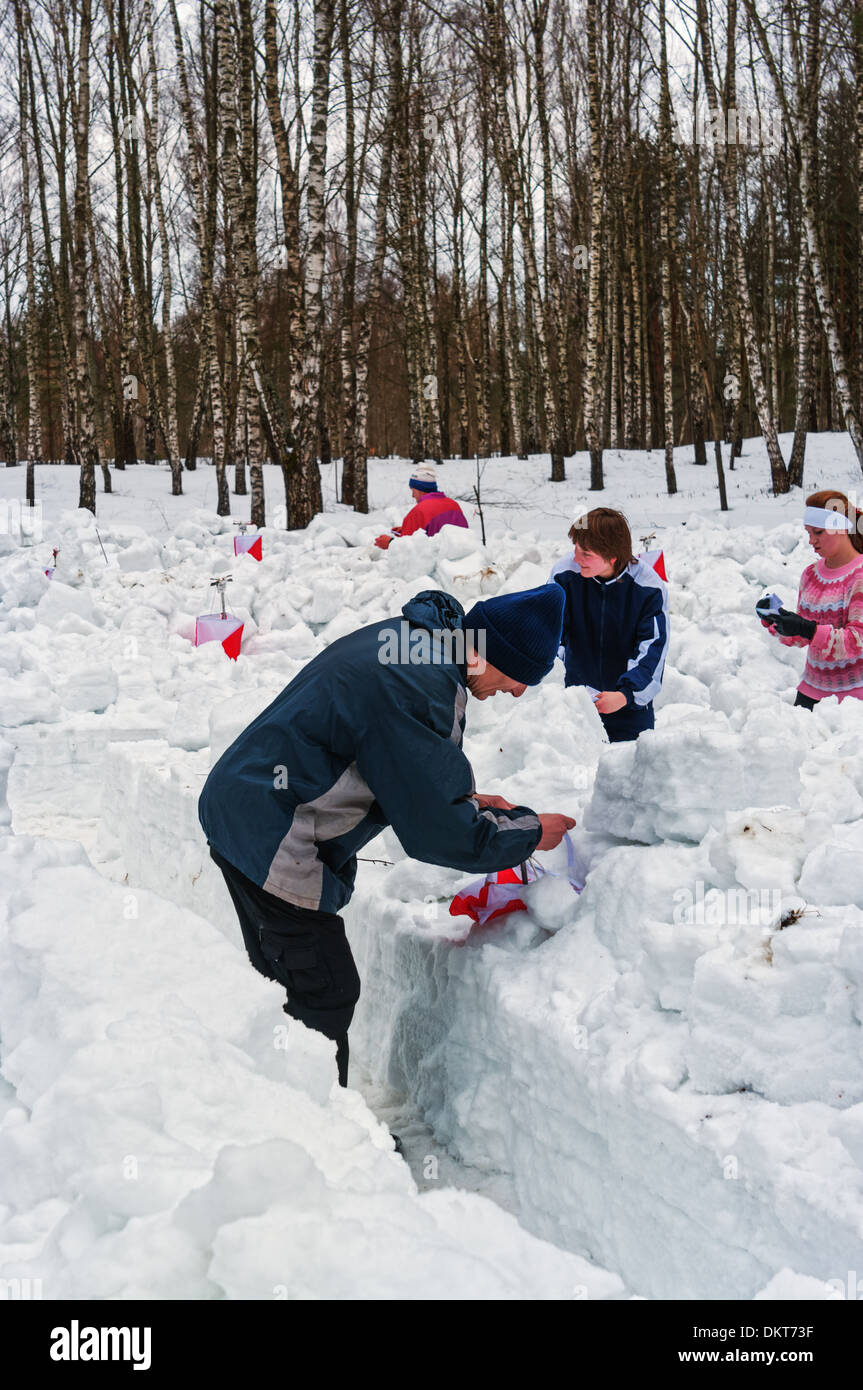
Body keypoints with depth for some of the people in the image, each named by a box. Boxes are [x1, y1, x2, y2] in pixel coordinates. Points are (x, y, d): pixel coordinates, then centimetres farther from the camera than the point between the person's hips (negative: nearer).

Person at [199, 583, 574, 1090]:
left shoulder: (406, 635, 5)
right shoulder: (421, 687, -26)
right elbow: (437, 829, -20)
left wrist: (463, 800, 10)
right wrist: (530, 831, -7)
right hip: (276, 850, -11)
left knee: (285, 983, 21)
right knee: (327, 998, -1)